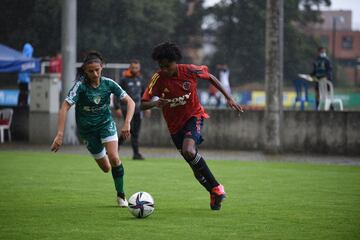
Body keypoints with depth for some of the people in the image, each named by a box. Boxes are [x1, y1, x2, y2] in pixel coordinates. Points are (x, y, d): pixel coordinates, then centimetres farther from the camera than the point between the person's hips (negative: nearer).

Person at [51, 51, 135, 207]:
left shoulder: (108, 84, -14)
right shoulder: (80, 85, -21)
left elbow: (130, 102, -11)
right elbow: (65, 107, -28)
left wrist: (127, 123, -26)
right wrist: (60, 134, -37)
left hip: (106, 124, 1)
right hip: (87, 129, -1)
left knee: (114, 158, -22)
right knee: (106, 168, 6)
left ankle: (121, 195, -6)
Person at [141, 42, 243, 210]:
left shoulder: (189, 71, -17)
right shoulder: (158, 78, -16)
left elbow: (210, 77, 3)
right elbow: (143, 104, -17)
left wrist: (228, 98, 2)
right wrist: (155, 103, -40)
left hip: (193, 115, -3)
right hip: (175, 124, 3)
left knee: (188, 151, -29)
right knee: (195, 164, 4)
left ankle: (216, 188, -16)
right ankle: (215, 192, 25)